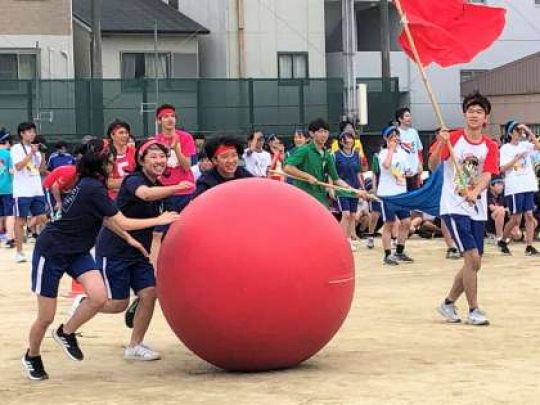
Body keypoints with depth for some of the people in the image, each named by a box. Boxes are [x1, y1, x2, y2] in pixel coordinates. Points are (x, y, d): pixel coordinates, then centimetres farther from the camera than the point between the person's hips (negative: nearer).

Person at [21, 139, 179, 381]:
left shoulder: (88, 184, 3)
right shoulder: (93, 189, -24)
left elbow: (105, 218, 19)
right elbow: (122, 223, -19)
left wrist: (129, 239, 16)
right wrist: (158, 220, -11)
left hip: (76, 252, 8)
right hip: (51, 251, -8)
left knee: (99, 296, -15)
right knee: (46, 318, 0)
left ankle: (66, 333, 8)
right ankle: (31, 357, 27)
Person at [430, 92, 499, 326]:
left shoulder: (490, 147, 4)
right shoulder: (452, 138, -4)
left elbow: (487, 175, -10)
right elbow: (432, 166, -13)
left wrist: (475, 192, -31)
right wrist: (440, 145, -31)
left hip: (477, 211, 5)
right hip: (454, 208, -5)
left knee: (473, 264, 8)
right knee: (473, 258, -13)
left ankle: (448, 303, 27)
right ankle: (473, 310, -3)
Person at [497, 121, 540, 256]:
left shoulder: (525, 145, 10)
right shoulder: (505, 148, -3)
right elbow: (503, 168, -11)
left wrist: (529, 131, -12)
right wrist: (517, 158, -16)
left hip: (528, 187, 5)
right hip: (514, 188, -5)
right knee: (516, 218, -2)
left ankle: (529, 246, 0)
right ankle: (502, 242, 18)